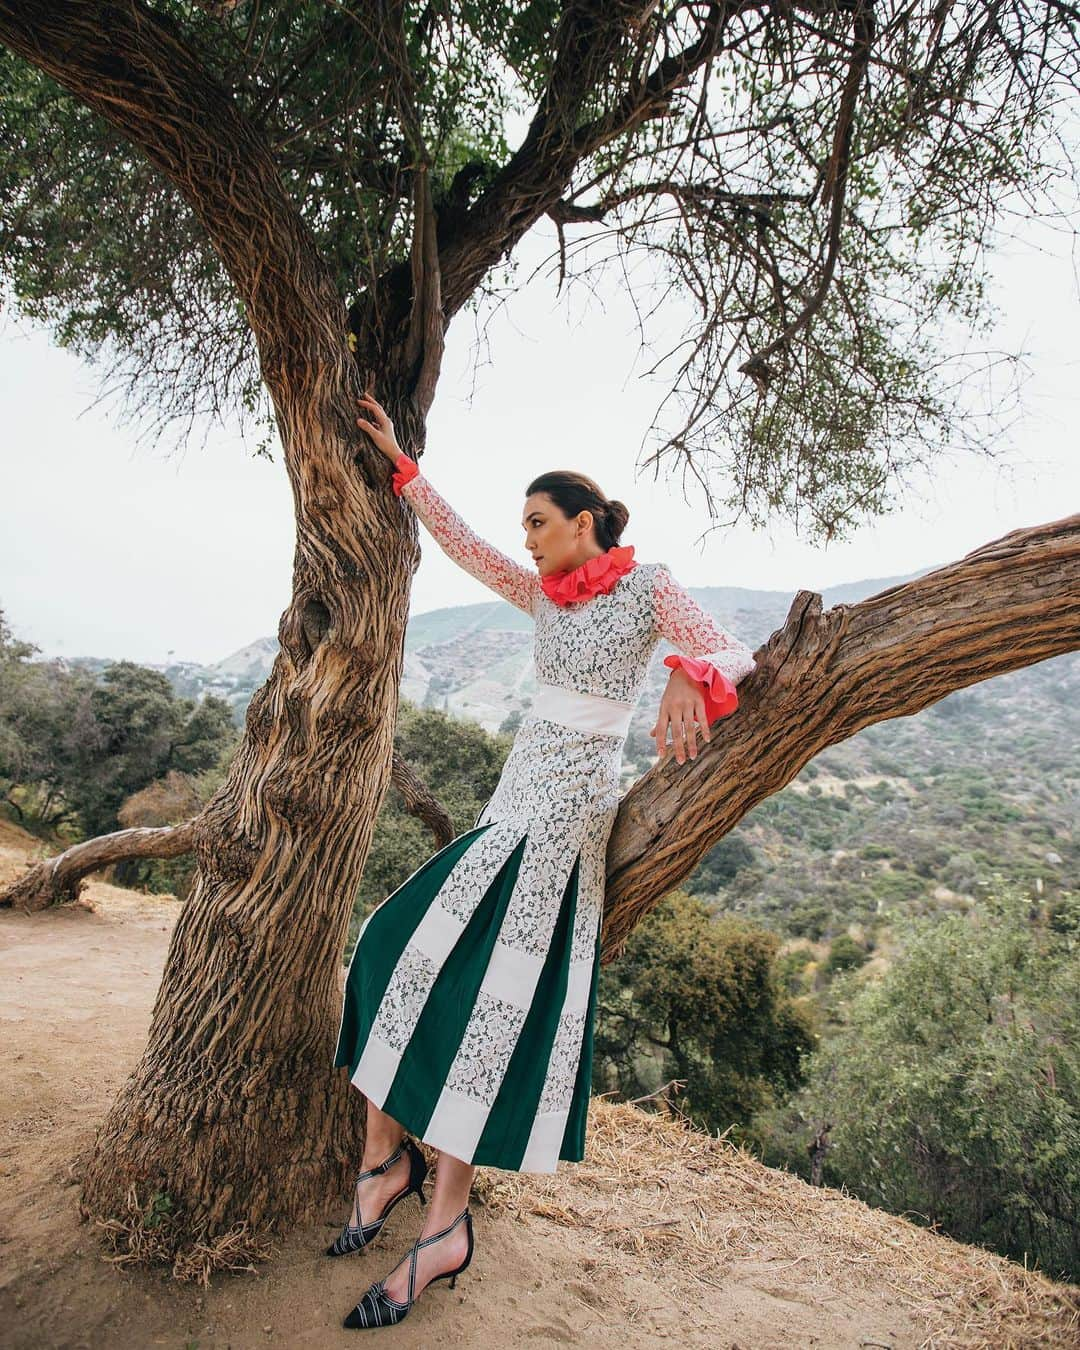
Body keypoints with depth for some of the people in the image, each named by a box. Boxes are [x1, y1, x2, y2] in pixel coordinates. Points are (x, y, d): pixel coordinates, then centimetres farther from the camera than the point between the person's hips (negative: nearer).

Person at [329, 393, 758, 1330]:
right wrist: (400, 463, 22)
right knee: (407, 943, 1)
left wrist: (689, 676, -35)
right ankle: (388, 1155, 11)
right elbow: (461, 543, 20)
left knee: (498, 991, -10)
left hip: (570, 805, -7)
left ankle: (446, 1223, 3)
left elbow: (733, 654, -12)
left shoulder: (647, 586, -3)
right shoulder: (545, 594, 15)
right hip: (517, 801, 8)